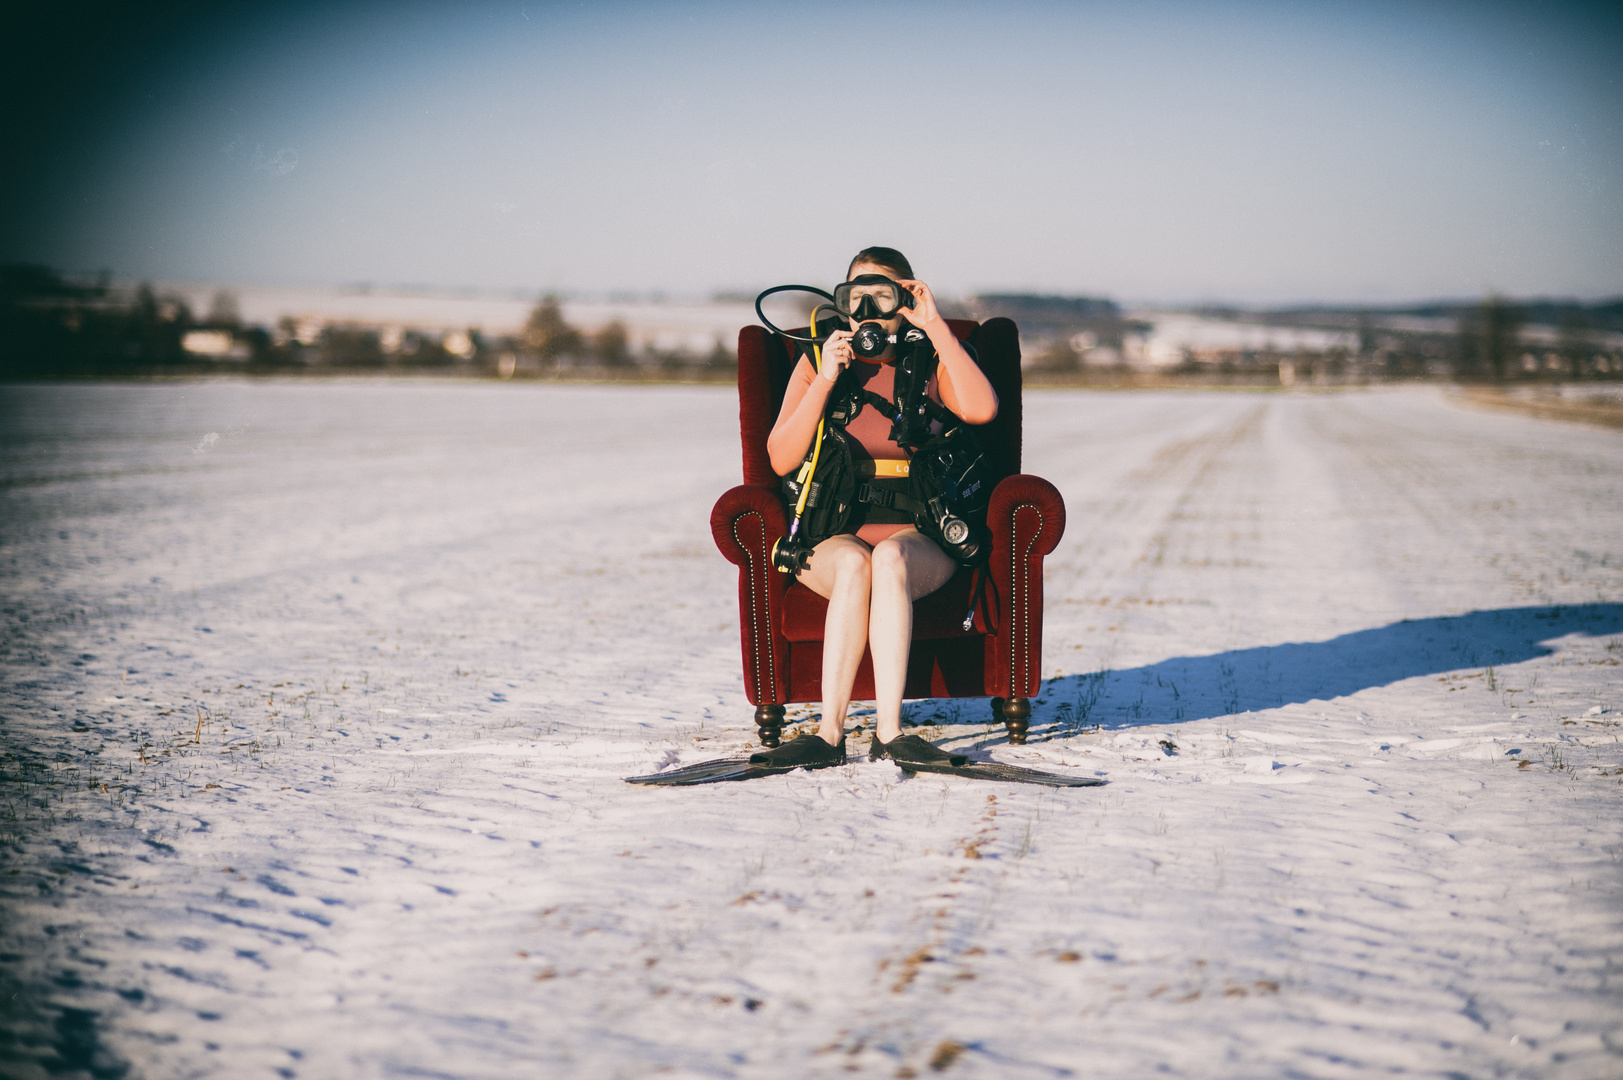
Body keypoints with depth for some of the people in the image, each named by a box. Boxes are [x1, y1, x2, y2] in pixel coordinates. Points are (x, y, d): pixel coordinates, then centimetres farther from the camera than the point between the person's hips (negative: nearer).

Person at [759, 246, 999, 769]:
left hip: (917, 535, 0)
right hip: (831, 535, 0)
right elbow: (781, 459, -3)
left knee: (889, 558, -35)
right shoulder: (817, 362, 10)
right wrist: (825, 380, -13)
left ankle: (859, 731, -41)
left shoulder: (931, 362, 9)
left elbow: (982, 409, -14)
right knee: (855, 564, -34)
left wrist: (936, 326, -13)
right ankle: (859, 732, -39)